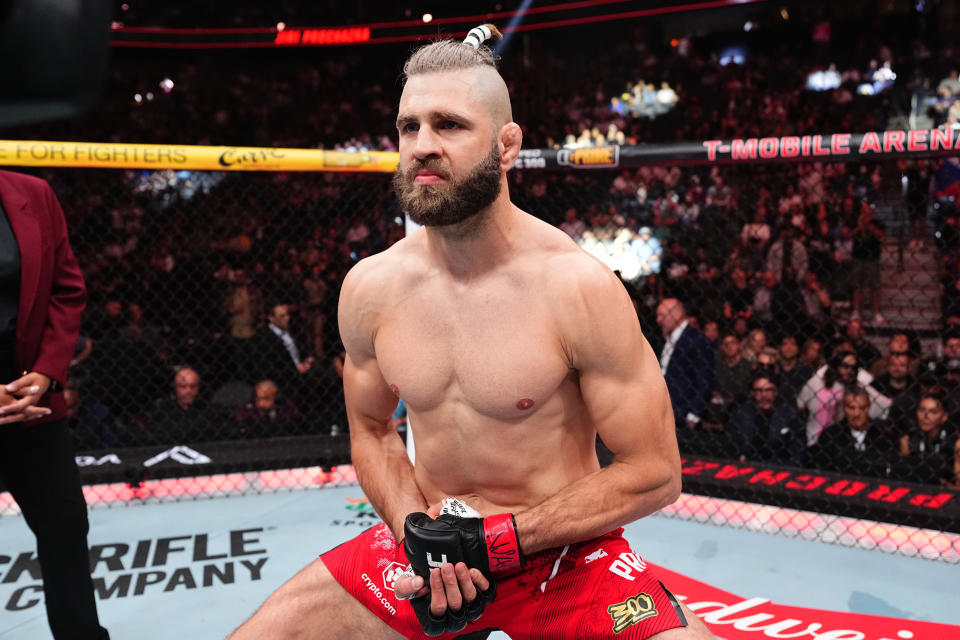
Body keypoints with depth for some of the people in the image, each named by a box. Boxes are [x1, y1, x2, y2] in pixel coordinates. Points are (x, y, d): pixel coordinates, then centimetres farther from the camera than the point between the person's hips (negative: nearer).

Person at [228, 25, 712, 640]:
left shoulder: (578, 285, -18)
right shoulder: (370, 287, -5)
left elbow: (653, 473, -12)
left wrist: (500, 537, -17)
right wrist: (416, 533, -8)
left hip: (562, 546, -3)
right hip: (430, 541, 4)